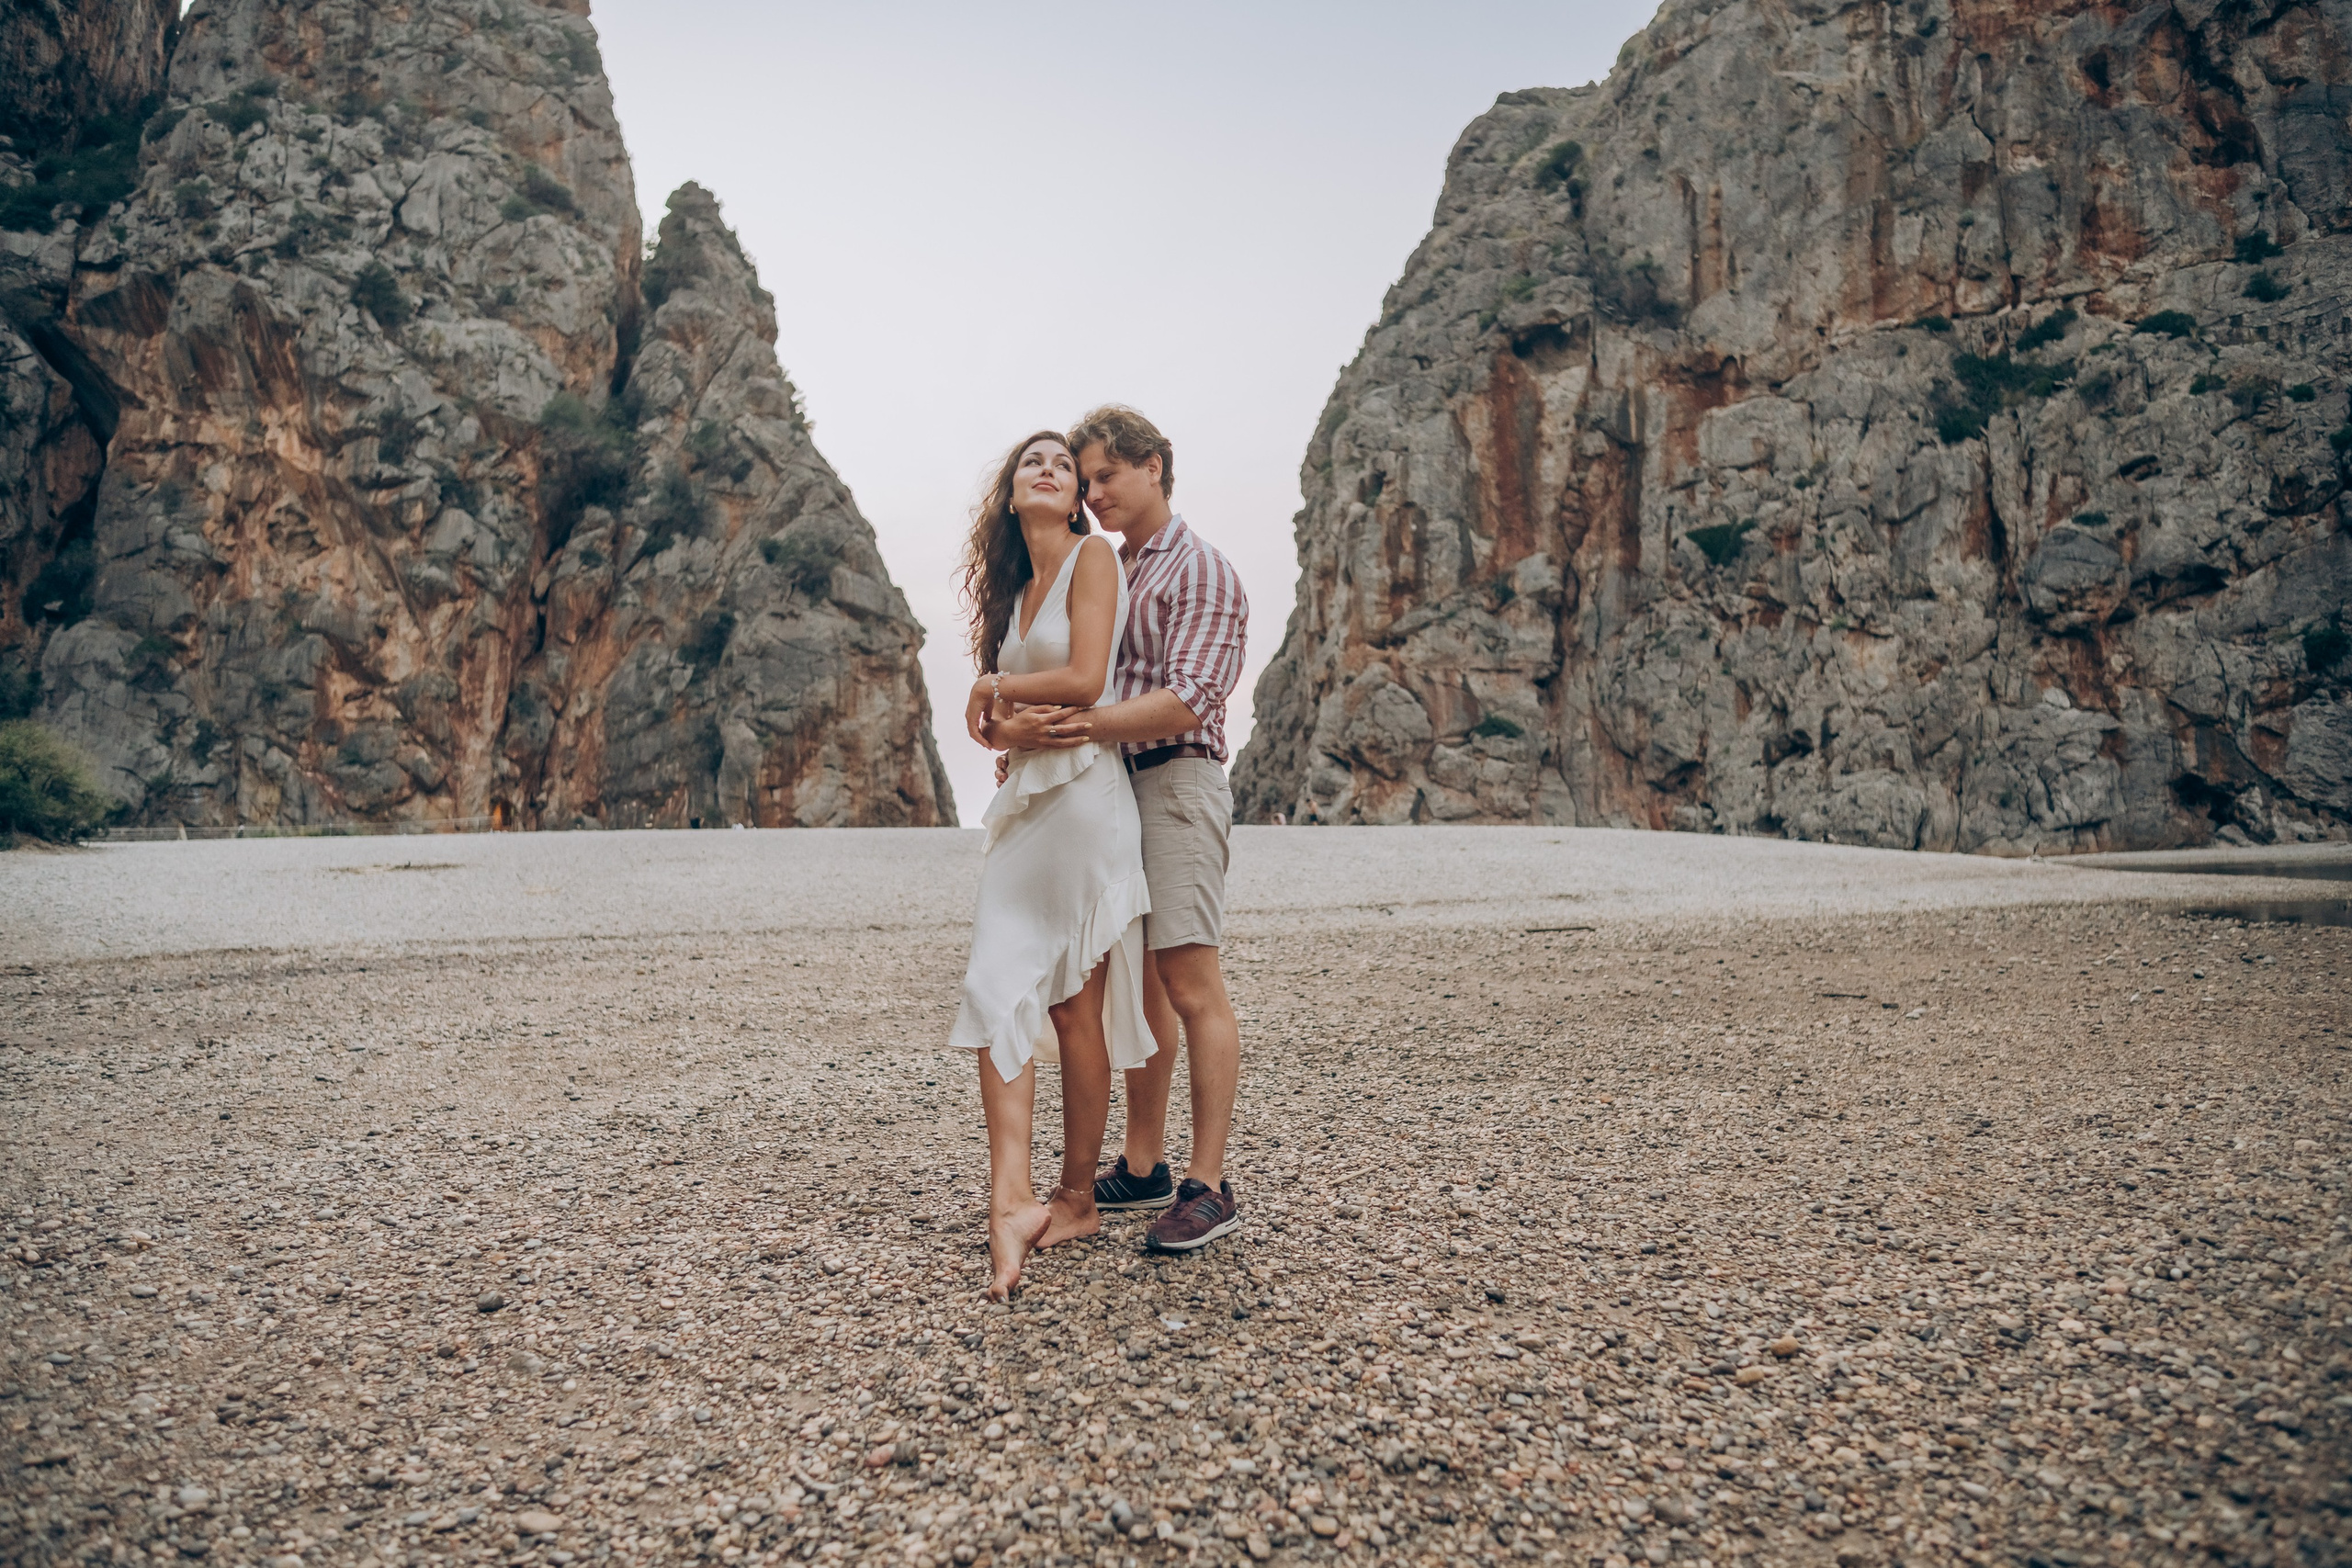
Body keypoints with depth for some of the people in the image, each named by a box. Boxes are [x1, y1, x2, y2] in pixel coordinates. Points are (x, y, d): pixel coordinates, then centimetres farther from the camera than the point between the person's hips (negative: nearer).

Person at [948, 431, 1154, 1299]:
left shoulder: (1095, 556, -1)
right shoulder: (1015, 587, 21)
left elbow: (1085, 681, -13)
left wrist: (995, 688, 1)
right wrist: (1005, 715, 0)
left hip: (1081, 794, -7)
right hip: (1023, 798, 7)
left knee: (1076, 1007, -1)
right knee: (996, 990, -5)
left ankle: (1077, 1197, 11)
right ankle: (1012, 1197, -8)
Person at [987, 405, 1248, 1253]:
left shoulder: (1202, 573, -4)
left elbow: (1184, 702, -17)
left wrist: (1073, 725, -25)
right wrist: (1029, 728, 4)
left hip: (1175, 780, -8)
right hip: (1110, 785, 8)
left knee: (1191, 985, -10)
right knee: (1137, 986, 11)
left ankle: (1209, 1185, -6)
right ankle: (1142, 1167, 19)